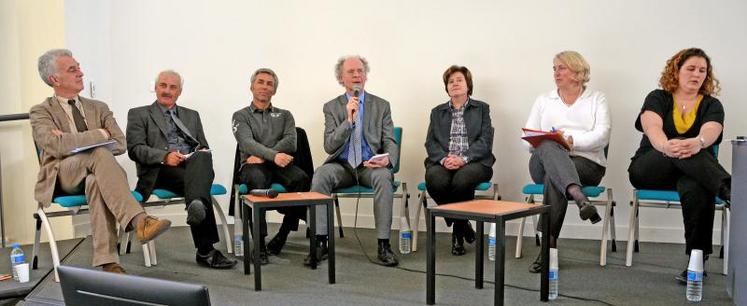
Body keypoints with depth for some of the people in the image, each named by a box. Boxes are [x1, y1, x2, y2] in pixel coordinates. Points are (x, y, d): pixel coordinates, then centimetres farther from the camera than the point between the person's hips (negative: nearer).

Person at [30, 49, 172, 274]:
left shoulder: (98, 108, 19)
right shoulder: (41, 112, 8)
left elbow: (120, 144, 4)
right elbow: (56, 145, -13)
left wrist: (72, 142, -6)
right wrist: (100, 135, -11)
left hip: (95, 174, 3)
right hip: (62, 176, -3)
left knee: (97, 182, -37)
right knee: (100, 154, -35)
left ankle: (106, 262, -43)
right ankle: (139, 221, -49)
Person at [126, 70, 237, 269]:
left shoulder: (192, 116, 29)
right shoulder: (138, 114, 17)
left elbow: (204, 148, 23)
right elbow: (135, 149, 2)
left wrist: (201, 154, -4)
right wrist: (165, 156, -17)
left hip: (195, 165, 3)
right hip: (161, 171, -3)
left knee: (202, 157, -36)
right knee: (196, 177, -37)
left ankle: (197, 205, -64)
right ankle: (206, 251, -45)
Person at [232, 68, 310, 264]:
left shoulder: (284, 115, 22)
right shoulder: (241, 116, 15)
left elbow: (291, 142, 3)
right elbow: (248, 143, -6)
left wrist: (263, 157, -13)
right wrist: (274, 155, -25)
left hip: (280, 165, 2)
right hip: (253, 166, -2)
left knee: (301, 178, -32)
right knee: (257, 178, -39)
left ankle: (281, 238, -21)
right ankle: (259, 244, -34)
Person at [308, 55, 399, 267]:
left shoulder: (381, 106, 8)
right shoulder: (331, 107, 7)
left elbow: (390, 143, 3)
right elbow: (329, 146, -3)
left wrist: (387, 159, -21)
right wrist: (349, 120, -16)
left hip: (370, 166, 0)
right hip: (342, 166, 1)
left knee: (383, 177, -35)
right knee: (320, 175, -31)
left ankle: (383, 245, -30)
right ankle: (320, 242, -26)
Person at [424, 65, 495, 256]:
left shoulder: (481, 108, 15)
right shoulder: (437, 112, 22)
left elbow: (485, 141, 2)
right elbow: (430, 142, 10)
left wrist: (463, 158, -15)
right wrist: (444, 159, -12)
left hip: (473, 162, -2)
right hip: (442, 162, 2)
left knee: (462, 180, -36)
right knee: (435, 181, -33)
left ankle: (458, 232, -12)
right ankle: (463, 225, -9)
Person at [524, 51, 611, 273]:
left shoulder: (597, 99, 15)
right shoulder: (543, 100, 23)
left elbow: (602, 136, -2)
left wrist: (572, 140, -19)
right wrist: (542, 142, -11)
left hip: (586, 163, -1)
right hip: (544, 162, 2)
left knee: (553, 177, -36)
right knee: (547, 147, -35)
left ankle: (549, 243, -36)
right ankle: (579, 196, -57)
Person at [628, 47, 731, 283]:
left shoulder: (712, 105, 9)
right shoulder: (657, 98, 7)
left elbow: (710, 132, -16)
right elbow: (652, 127, -16)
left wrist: (697, 143, -43)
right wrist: (666, 146, -42)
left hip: (694, 173, 1)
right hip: (648, 170, 0)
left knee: (697, 190, -37)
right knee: (679, 149, -35)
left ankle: (697, 260, -35)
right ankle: (729, 189, -49)